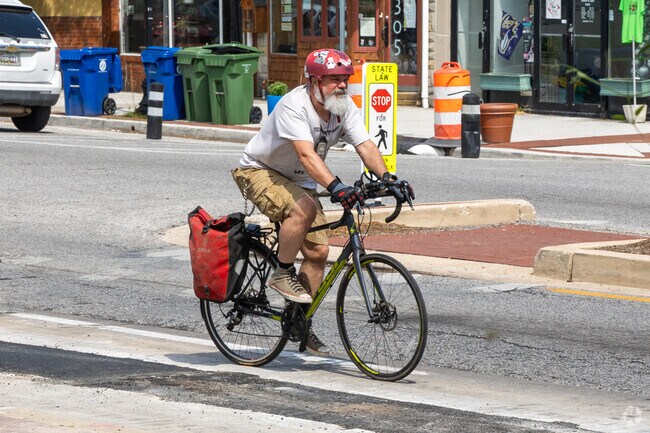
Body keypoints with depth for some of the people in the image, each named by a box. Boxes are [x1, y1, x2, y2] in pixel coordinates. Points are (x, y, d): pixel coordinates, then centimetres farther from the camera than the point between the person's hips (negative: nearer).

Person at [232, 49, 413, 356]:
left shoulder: (344, 107, -9)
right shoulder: (294, 106, -30)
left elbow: (365, 146, -18)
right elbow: (307, 155, -42)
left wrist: (386, 177, -36)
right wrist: (336, 187, -55)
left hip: (298, 181, 7)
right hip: (259, 171, -7)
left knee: (318, 251, -1)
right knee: (304, 209, -35)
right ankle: (282, 273, -14)